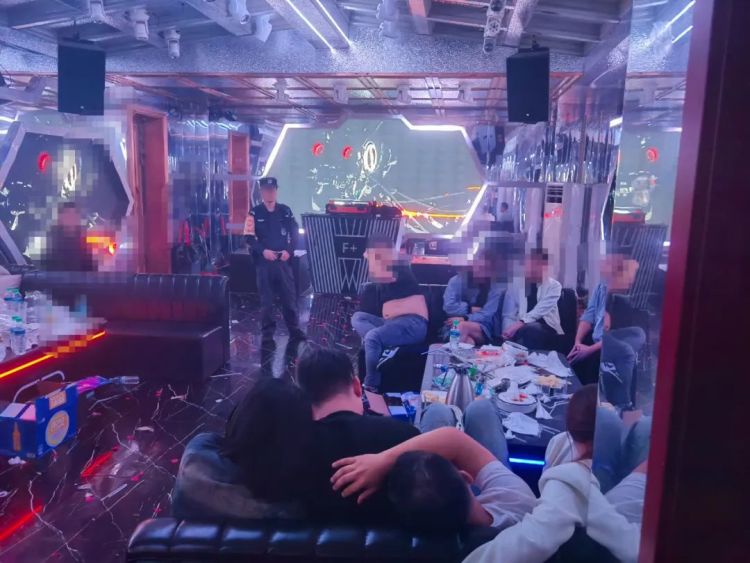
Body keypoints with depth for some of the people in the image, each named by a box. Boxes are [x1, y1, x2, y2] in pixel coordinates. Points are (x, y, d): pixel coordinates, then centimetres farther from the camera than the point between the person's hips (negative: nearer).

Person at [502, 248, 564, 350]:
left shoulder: (554, 285, 8)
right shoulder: (517, 286, 16)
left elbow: (542, 309, -10)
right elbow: (509, 314, 9)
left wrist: (521, 322, -24)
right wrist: (509, 329, -14)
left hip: (546, 328, -1)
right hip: (522, 328, 2)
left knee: (529, 328, -36)